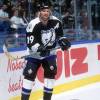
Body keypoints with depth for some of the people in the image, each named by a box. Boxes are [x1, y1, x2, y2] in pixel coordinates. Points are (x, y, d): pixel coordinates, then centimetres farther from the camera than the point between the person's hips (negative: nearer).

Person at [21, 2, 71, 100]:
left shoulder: (56, 22, -11)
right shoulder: (33, 24, -23)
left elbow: (59, 35, 8)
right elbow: (30, 43, -25)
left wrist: (63, 41, -10)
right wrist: (39, 48, -40)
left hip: (49, 53, 3)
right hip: (35, 54, -3)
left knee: (51, 72, -5)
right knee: (29, 74, -9)